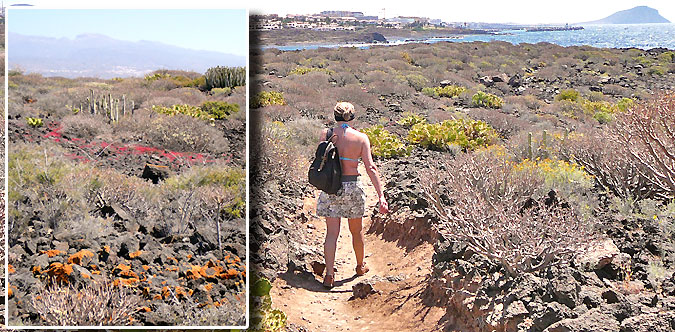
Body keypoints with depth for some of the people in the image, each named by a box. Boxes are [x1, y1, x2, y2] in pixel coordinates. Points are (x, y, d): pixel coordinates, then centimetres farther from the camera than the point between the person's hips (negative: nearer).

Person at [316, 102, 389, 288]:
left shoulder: (326, 134, -4)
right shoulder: (361, 138, -7)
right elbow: (370, 168, -12)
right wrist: (381, 196, -14)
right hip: (352, 187, 0)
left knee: (332, 233, 3)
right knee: (356, 231, 19)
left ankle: (329, 274, -8)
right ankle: (360, 266, 37)